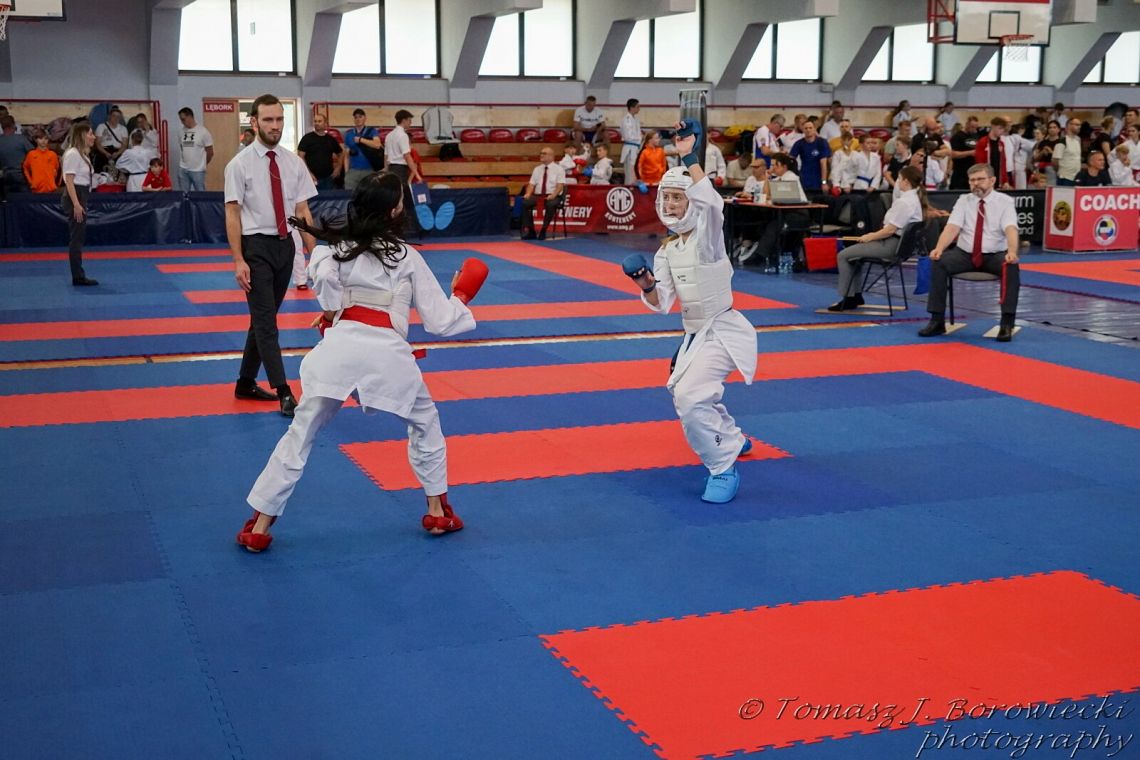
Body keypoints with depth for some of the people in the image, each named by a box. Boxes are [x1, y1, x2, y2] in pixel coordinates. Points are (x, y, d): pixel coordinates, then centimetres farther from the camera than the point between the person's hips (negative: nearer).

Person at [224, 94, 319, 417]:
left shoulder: (294, 163, 4)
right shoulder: (240, 164, -8)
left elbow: (302, 211, 6)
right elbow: (232, 214, -8)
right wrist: (239, 261, -14)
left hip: (285, 246, 5)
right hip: (256, 247, -5)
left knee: (264, 318, 14)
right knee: (265, 321, -6)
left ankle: (246, 383, 28)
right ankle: (283, 392, -7)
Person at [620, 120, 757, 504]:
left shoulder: (708, 233, -13)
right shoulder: (666, 251, 5)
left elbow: (710, 201, -36)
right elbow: (661, 305, 2)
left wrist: (689, 157, -35)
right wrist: (645, 285, -17)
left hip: (722, 332, -8)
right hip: (695, 334, 9)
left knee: (689, 398, -26)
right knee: (692, 396, 26)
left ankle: (723, 470, -9)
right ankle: (733, 439, 55)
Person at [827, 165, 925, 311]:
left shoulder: (904, 202, -21)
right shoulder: (916, 198, 9)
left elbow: (890, 229, -22)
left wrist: (870, 237, -8)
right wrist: (875, 234, 10)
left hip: (892, 245, -11)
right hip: (901, 243, 11)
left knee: (843, 256, -6)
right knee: (855, 251, 27)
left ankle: (848, 298, 1)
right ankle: (856, 295, 24)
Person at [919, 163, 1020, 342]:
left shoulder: (1005, 201, -2)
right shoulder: (964, 201, 4)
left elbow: (1011, 229, -18)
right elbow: (952, 227, -10)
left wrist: (1012, 252, -40)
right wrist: (939, 248, -30)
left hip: (995, 256, -2)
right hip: (965, 254, 2)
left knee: (1012, 266, -33)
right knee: (938, 262, -25)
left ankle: (1007, 324, -26)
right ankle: (937, 321, -19)